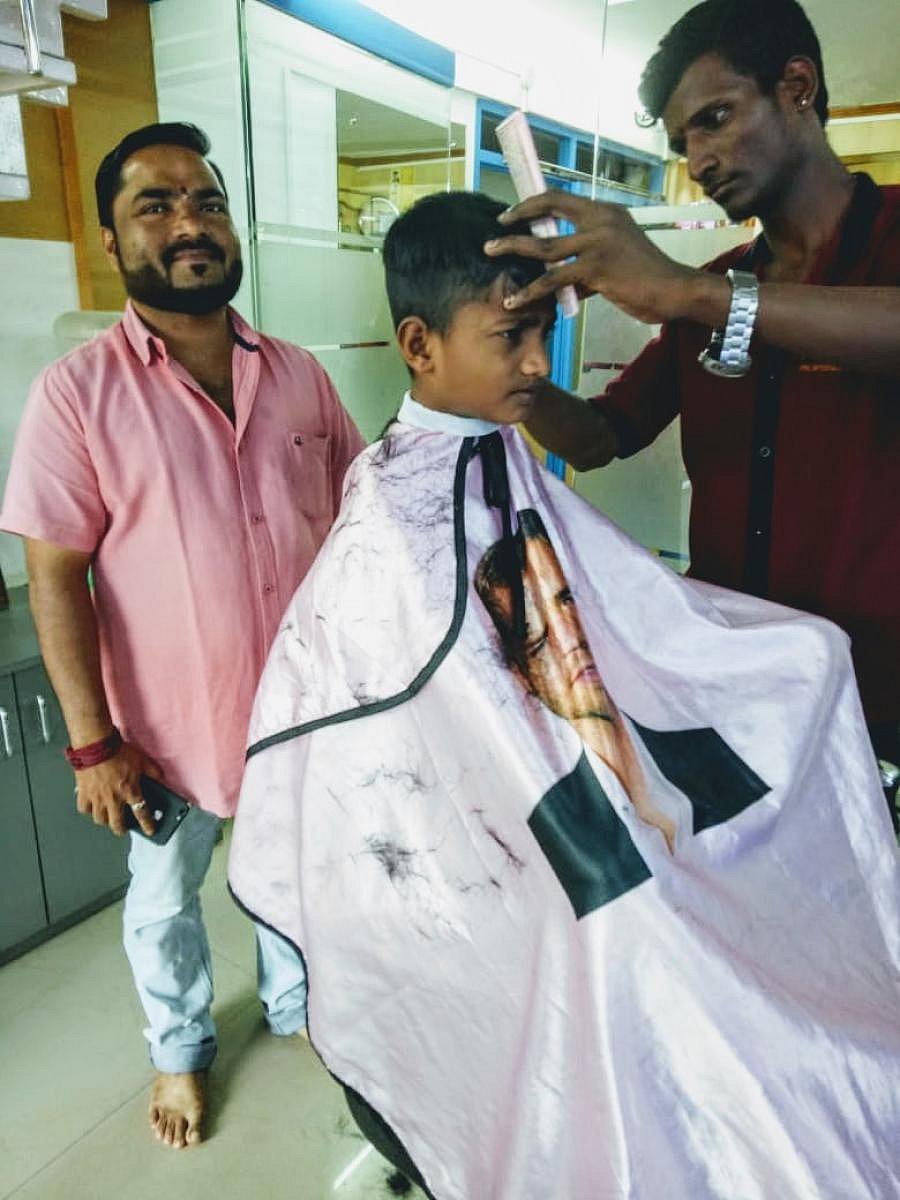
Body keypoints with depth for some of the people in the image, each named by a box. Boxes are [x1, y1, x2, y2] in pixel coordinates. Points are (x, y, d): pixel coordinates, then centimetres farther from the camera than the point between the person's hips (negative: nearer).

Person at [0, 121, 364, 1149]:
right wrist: (93, 744, -13)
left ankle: (295, 1001, 53)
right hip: (168, 718, -2)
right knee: (165, 900, 20)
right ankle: (180, 1047, 50)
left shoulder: (299, 376, -2)